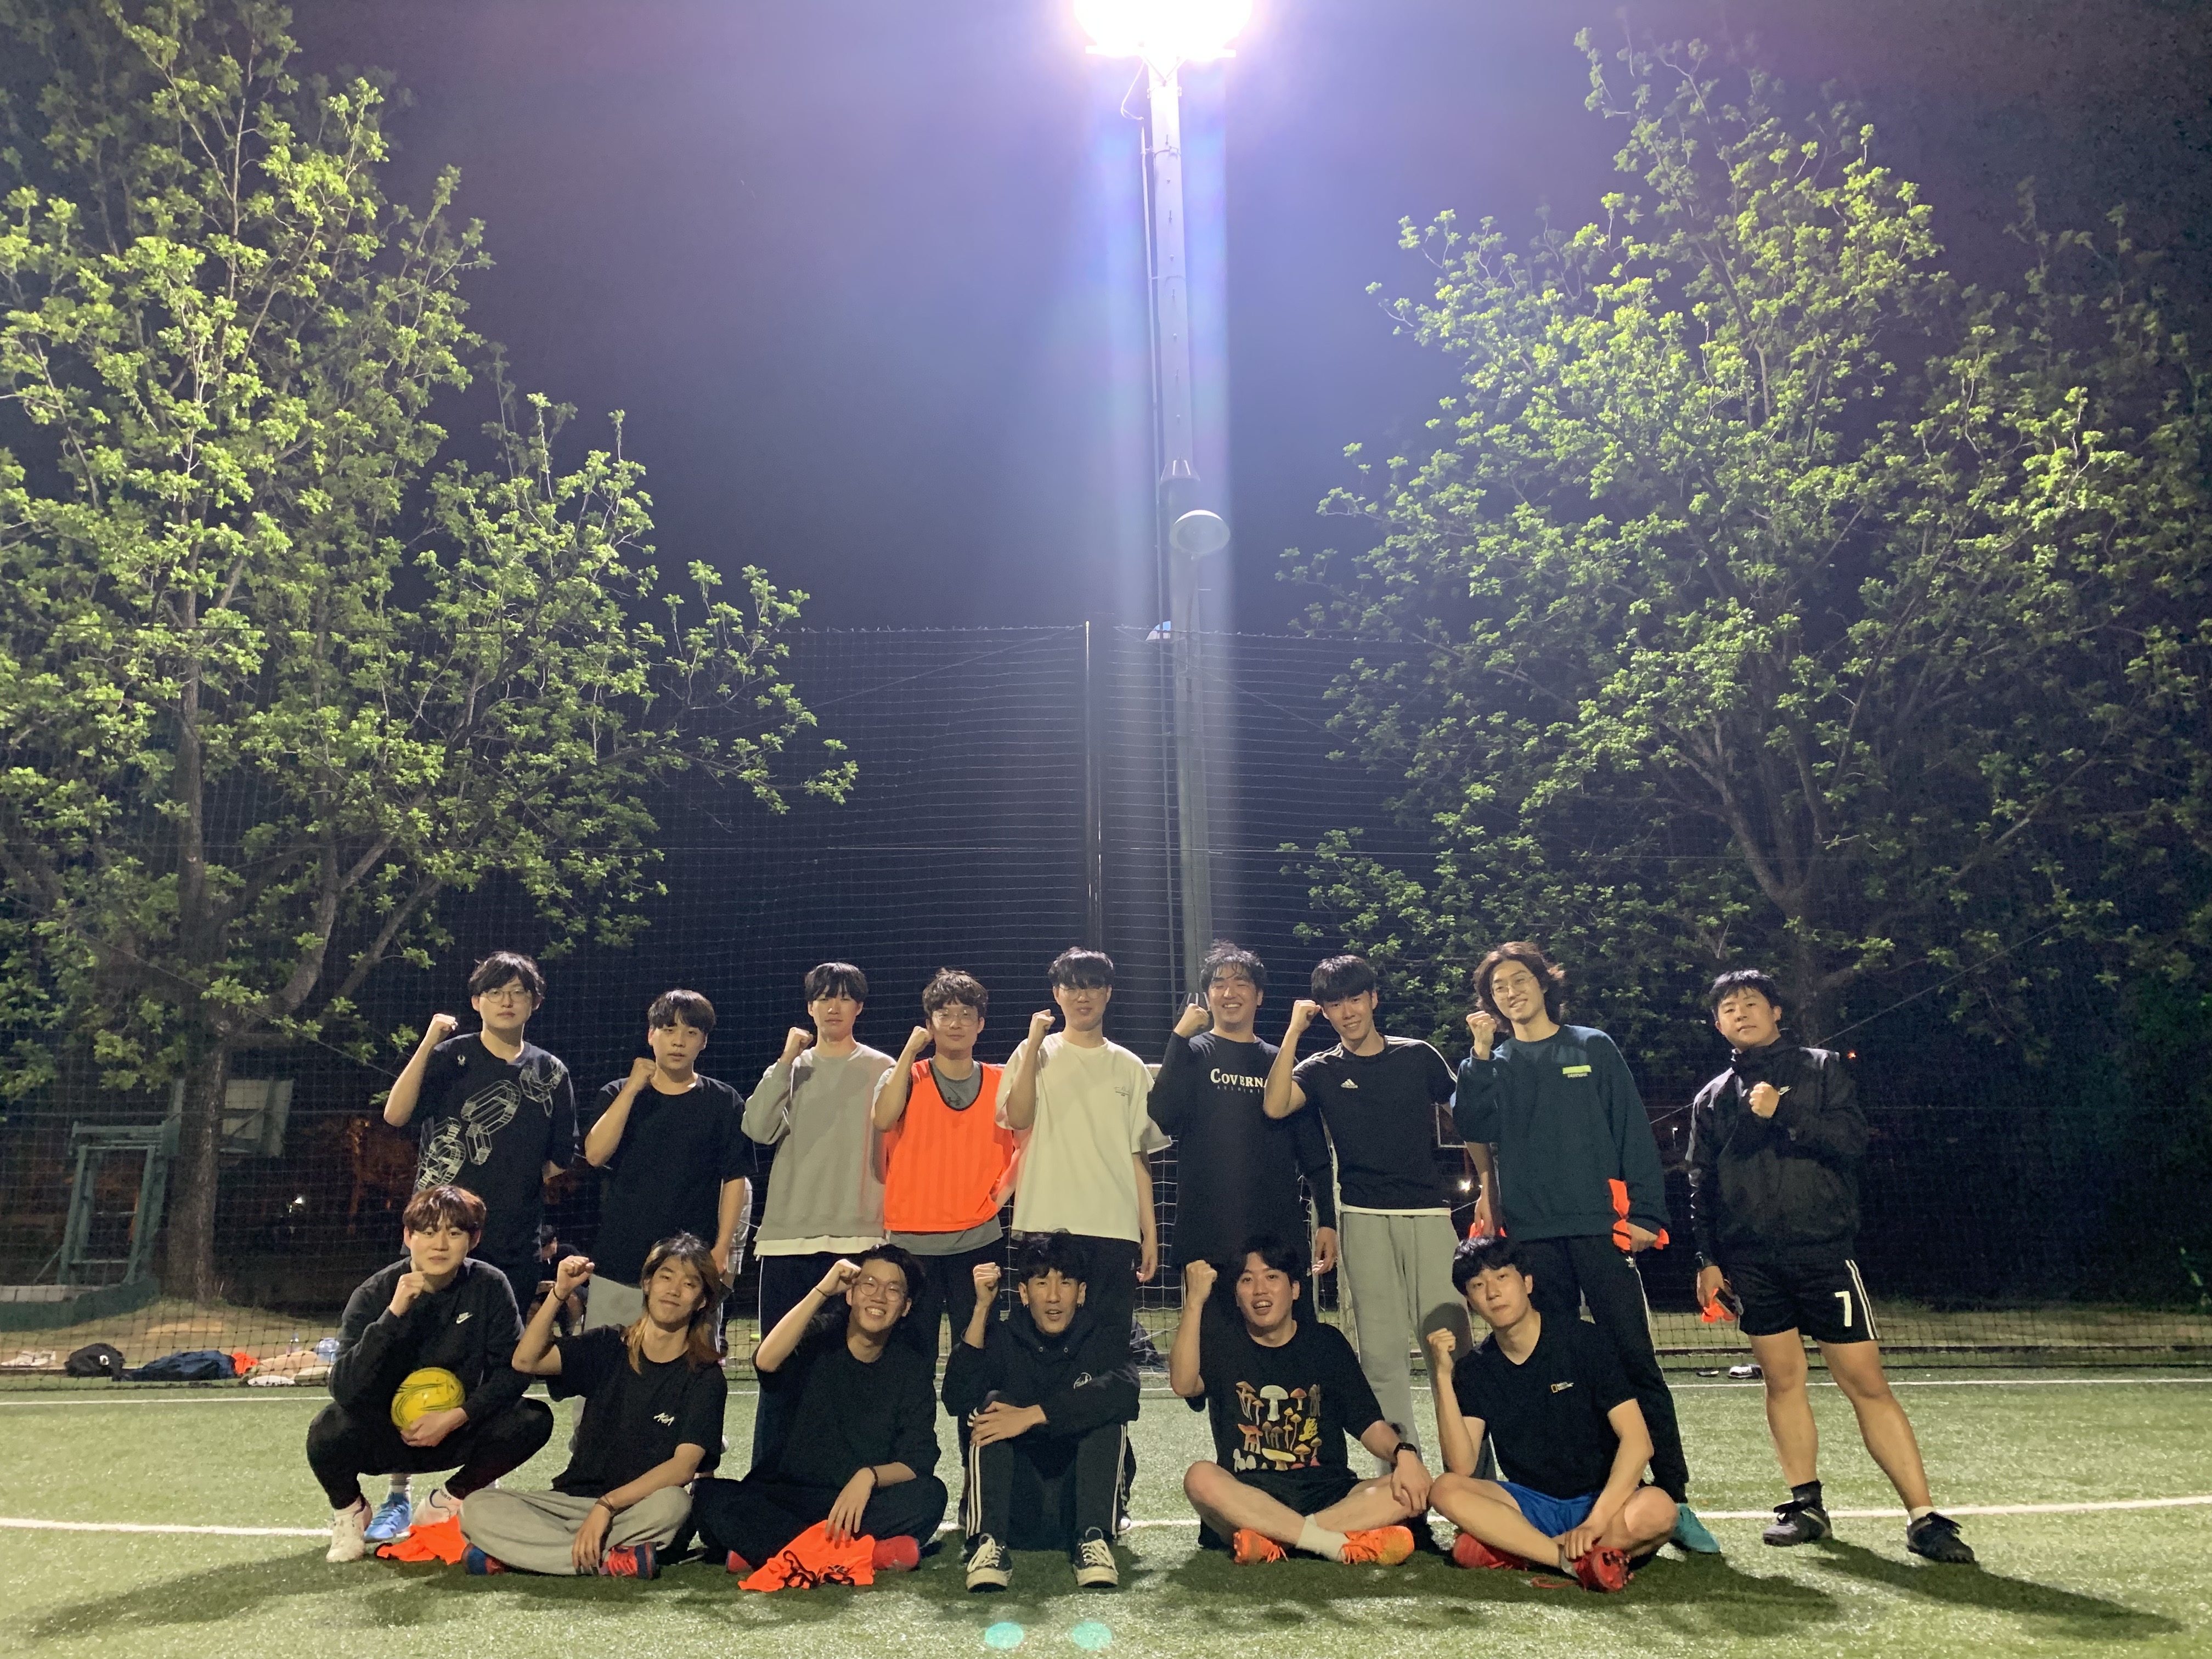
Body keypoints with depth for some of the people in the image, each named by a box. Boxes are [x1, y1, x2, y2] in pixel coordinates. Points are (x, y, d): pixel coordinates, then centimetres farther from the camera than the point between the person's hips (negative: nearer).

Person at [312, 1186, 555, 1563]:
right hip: (382, 1438, -2)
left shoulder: (490, 1287, -12)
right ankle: (349, 1511, 3)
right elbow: (344, 1389, -29)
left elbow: (513, 1369, -11)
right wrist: (394, 1314, -37)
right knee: (330, 1429, -33)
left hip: (452, 1434, 2)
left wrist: (457, 1416, -24)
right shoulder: (374, 1295, -17)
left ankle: (447, 1503, 4)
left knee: (534, 1419, -22)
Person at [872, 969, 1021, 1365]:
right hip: (911, 1239, -1)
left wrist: (1004, 1190, 0)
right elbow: (883, 1120, -17)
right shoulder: (906, 1076, 3)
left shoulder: (1001, 1081, 6)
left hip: (978, 1239, 1)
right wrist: (910, 1050, -13)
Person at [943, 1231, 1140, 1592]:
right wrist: (981, 1310, -20)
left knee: (1108, 1412, -21)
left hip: (1079, 1506, -1)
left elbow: (1124, 1390, -23)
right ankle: (988, 1542, -31)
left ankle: (1093, 1539, -28)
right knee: (992, 1402, -19)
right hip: (1014, 1512, 1)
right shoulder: (1001, 1338, 4)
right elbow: (957, 1399, -15)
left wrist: (1032, 1416, -30)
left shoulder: (1104, 1341, 2)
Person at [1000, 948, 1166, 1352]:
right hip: (1047, 1224, -1)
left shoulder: (1129, 1068, 13)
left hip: (1115, 1227, 2)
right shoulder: (1035, 1053, 8)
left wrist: (1150, 1230, 5)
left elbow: (1138, 1154, 11)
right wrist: (1034, 1043, -9)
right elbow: (1018, 1118, -9)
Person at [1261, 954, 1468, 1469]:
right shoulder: (1322, 1070, 7)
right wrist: (1293, 1031, -9)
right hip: (1366, 1218, 1)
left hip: (1430, 1213, 0)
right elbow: (1274, 1106, -12)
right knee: (1381, 1349, 0)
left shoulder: (1419, 1056, 8)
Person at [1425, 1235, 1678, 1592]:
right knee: (1445, 1490, -25)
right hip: (1531, 1505, 2)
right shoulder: (1476, 1369, 1)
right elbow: (1461, 1467, -11)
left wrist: (1594, 1522, -25)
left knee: (1657, 1509, -35)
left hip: (1601, 1499, -2)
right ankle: (1579, 1561, -29)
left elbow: (1637, 1441, -15)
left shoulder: (1581, 1341, -8)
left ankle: (1513, 1551, -26)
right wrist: (1443, 1377, -19)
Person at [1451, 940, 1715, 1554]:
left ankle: (1674, 1497, -2)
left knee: (1636, 1359, -6)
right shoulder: (1494, 1063, 12)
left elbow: (1634, 1132, 4)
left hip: (1601, 1226, -2)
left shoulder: (1593, 1048, 8)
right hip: (1533, 1233, 2)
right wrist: (1481, 1051, -7)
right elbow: (1472, 1126, -4)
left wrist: (1646, 1213, -4)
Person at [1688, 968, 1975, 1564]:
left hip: (1823, 1252, -3)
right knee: (1782, 1380, 5)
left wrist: (1784, 1112, -18)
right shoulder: (1710, 1100, 15)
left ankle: (1923, 1518, -1)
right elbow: (1701, 1187, 13)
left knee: (1867, 1383, -4)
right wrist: (1708, 1258, 6)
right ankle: (1806, 1505, 15)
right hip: (1752, 1263, 3)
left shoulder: (1822, 1068, 7)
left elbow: (1852, 1137, -7)